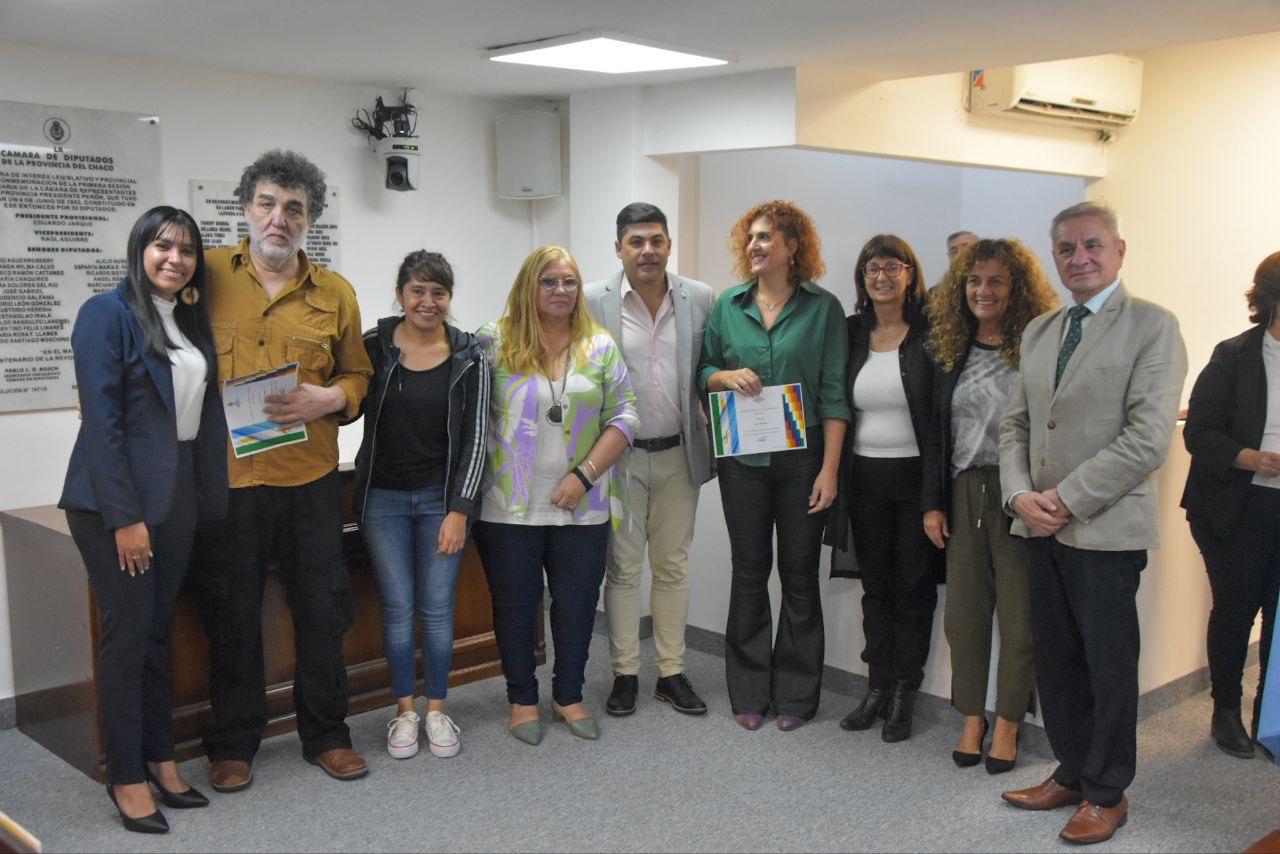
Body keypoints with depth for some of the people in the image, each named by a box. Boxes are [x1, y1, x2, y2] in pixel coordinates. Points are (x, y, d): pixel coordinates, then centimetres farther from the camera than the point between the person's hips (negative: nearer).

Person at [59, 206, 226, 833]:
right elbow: (101, 421, -14)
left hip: (177, 497, 6)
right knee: (127, 634, 1)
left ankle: (160, 759, 25)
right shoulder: (107, 314, -9)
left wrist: (209, 502, 7)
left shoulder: (191, 321, 12)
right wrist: (124, 517, -17)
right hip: (117, 500, -6)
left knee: (158, 631, 14)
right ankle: (126, 777, 14)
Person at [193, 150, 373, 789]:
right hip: (227, 474, -2)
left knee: (323, 609, 10)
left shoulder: (335, 294, 6)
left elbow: (357, 373, 12)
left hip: (311, 478, 2)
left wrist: (329, 399, -9)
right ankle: (233, 744, 26)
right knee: (232, 615, 9)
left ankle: (326, 735, 28)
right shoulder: (207, 275, 0)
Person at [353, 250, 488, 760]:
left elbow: (474, 437, -3)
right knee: (398, 607, 5)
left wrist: (460, 510, -7)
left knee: (437, 607, 4)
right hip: (383, 497, 0)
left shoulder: (469, 358, -2)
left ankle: (437, 709, 20)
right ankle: (404, 710, 20)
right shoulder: (373, 348, -3)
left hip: (442, 498, 0)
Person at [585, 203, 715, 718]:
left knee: (673, 567, 12)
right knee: (623, 569, 7)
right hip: (619, 456, -2)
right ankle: (625, 674, 20)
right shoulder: (594, 301, -7)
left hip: (678, 455, 2)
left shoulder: (700, 299, 0)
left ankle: (671, 673, 23)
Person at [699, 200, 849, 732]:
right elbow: (702, 372, 14)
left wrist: (829, 468, -10)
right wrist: (725, 376, -10)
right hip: (742, 461, 2)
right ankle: (749, 692, 20)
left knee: (799, 574, 5)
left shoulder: (822, 308, -2)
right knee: (749, 572, 8)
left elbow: (834, 394, -4)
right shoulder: (728, 306, 6)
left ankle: (796, 694, 18)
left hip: (802, 458, -2)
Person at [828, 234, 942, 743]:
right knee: (875, 586, 12)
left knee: (914, 587, 5)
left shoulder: (930, 332, -6)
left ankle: (904, 696, 16)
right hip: (864, 477, 4)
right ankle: (877, 688, 23)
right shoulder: (852, 332, 6)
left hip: (915, 475, -4)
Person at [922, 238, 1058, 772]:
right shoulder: (951, 351, 10)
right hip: (963, 494, 4)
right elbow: (936, 433, 11)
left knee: (1019, 613, 3)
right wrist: (932, 503, 6)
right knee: (964, 610, 7)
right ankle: (972, 718, 21)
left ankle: (1008, 723, 18)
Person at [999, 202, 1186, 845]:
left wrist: (1066, 497, -15)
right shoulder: (1038, 331, 13)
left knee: (1109, 667, 6)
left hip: (1106, 529, -6)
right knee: (1055, 662, 14)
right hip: (1040, 527, 6)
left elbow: (1148, 438, -15)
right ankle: (1071, 773, 30)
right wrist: (1020, 495, -3)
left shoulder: (1153, 327, -7)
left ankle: (1107, 794, 21)